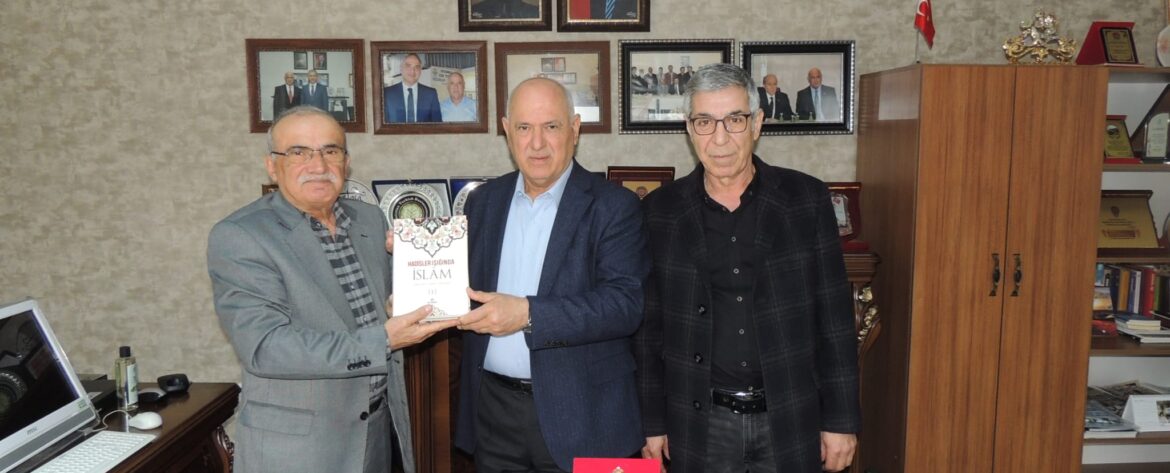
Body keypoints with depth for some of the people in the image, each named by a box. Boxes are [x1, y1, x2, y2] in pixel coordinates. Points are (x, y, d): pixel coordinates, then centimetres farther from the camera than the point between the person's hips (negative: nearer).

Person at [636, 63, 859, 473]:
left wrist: (841, 420, -2)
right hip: (699, 423, 0)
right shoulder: (659, 210, -1)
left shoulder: (807, 198, -2)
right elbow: (648, 327, 2)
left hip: (791, 420, 0)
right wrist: (652, 423, 2)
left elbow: (834, 318, -1)